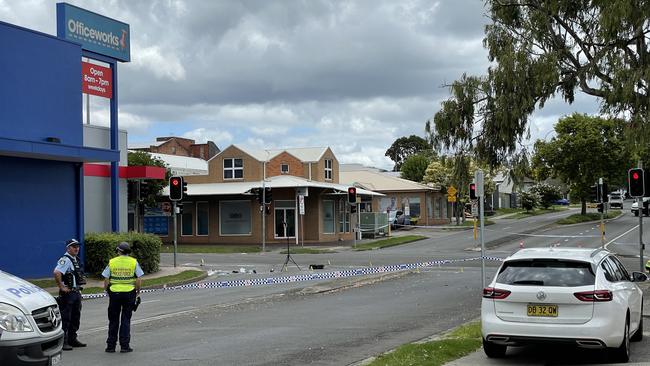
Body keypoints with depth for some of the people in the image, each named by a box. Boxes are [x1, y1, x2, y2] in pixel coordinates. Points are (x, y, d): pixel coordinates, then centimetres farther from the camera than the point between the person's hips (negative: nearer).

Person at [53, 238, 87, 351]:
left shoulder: (76, 260, 15)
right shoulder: (65, 260, -15)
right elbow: (57, 273, -30)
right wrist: (61, 287, -25)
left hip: (76, 292, 10)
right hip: (68, 293, -10)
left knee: (75, 317, 15)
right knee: (65, 319, -6)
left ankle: (72, 339, 25)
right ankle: (63, 342, -3)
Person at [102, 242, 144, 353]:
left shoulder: (112, 262, -1)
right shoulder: (134, 262, -2)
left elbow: (106, 280, -1)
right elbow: (139, 280, -4)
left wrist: (107, 290, 14)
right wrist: (138, 291, 10)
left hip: (114, 293, 0)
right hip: (129, 293, 0)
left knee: (113, 320, 10)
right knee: (126, 320, 6)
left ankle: (111, 345, 14)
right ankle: (124, 346, 4)